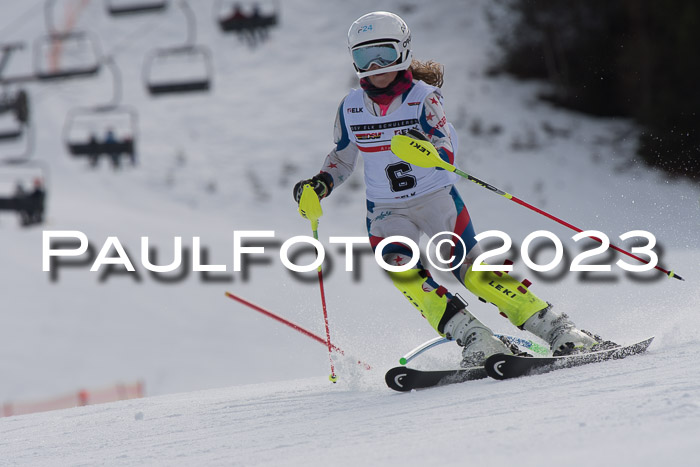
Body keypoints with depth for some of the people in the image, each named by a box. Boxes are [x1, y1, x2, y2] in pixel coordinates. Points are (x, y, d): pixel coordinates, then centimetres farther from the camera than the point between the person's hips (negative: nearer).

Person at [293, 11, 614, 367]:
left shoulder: (424, 97, -11)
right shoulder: (351, 108, 0)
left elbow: (447, 153, -22)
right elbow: (342, 158, 16)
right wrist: (321, 184, -3)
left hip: (437, 199, -3)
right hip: (387, 213, 3)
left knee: (474, 274, -16)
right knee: (402, 272, -25)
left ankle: (561, 333, -11)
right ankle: (476, 341, -30)